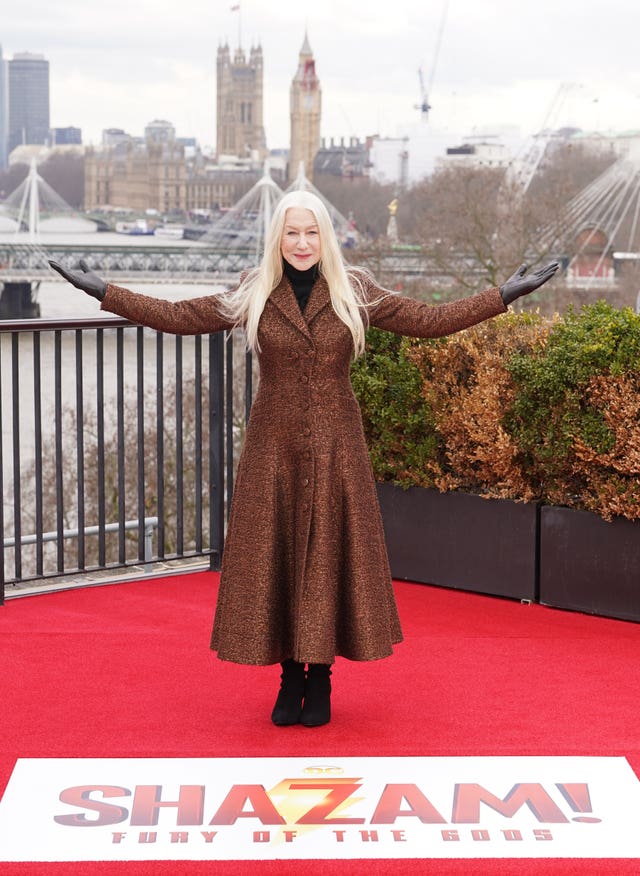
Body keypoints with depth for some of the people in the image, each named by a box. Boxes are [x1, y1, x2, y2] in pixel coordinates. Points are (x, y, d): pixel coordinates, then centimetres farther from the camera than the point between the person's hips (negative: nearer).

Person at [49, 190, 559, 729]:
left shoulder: (355, 292, 0)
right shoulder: (253, 295, 1)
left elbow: (431, 321, 2)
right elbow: (180, 318, 3)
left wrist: (504, 295, -3)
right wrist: (104, 292, -2)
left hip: (336, 446, 0)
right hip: (275, 446, 1)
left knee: (328, 553, 2)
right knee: (276, 556, 2)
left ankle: (320, 679, 13)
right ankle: (290, 677, 15)